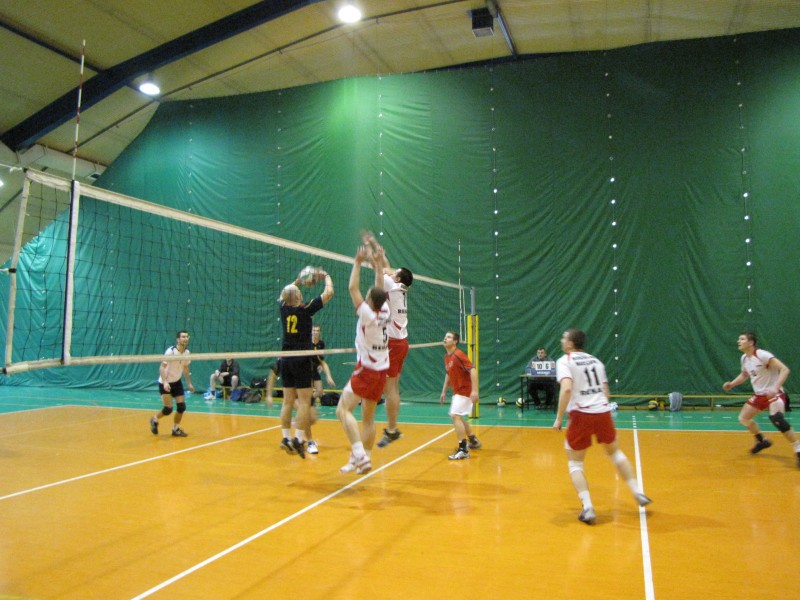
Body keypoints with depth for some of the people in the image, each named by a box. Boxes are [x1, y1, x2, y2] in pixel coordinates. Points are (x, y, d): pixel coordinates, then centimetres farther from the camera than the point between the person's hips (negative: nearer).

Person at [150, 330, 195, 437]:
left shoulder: (187, 352, -2)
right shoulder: (170, 351, -21)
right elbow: (162, 368, -21)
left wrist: (189, 383, 8)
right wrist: (165, 382, -34)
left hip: (177, 382, 6)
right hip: (165, 383, -6)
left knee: (182, 406, -3)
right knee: (168, 409, -10)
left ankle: (176, 429, 15)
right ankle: (155, 419, 21)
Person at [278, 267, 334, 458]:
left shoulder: (283, 309, 3)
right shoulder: (305, 310, -10)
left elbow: (284, 293, 27)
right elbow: (329, 293, -4)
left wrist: (297, 281, 28)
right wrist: (326, 277, 11)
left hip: (286, 361, 6)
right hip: (301, 361, -6)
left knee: (288, 401, 9)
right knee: (304, 401, -3)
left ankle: (286, 438, 11)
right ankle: (299, 439, -7)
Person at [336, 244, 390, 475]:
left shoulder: (368, 315, -15)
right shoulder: (385, 312, 2)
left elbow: (353, 288, -14)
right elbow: (380, 289, 16)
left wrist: (358, 263, -9)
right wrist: (377, 264, 17)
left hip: (366, 370, -8)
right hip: (381, 371, 8)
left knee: (343, 409, -10)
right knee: (368, 417, 13)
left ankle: (359, 454, -23)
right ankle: (366, 459, 14)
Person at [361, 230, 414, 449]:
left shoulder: (394, 288, -10)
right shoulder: (400, 290, 11)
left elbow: (380, 269, -8)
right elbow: (385, 268, 19)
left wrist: (370, 247, 4)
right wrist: (374, 245, 23)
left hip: (393, 343, -9)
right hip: (400, 342, 9)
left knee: (390, 388, -5)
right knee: (393, 388, 11)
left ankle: (391, 430, -1)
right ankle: (392, 428, 15)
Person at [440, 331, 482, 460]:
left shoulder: (458, 355, -19)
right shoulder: (447, 357, 8)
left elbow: (473, 370, -26)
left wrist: (475, 390, -32)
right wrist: (444, 392, 20)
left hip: (465, 391, -10)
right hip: (457, 391, 10)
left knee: (455, 416, -18)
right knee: (458, 417, 21)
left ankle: (463, 450, -15)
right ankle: (473, 441, 39)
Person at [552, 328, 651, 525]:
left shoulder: (564, 361, -2)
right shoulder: (595, 361, 15)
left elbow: (567, 389, -19)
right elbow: (606, 393, 16)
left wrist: (559, 418, -14)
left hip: (581, 415, -5)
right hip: (603, 413, 5)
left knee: (575, 463, 11)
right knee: (616, 454, 28)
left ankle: (588, 508, -1)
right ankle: (637, 493, 30)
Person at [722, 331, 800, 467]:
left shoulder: (762, 355, -22)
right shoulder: (744, 358, 3)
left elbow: (785, 369, -28)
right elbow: (745, 374, 23)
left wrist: (775, 388, -39)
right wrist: (731, 384, 8)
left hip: (774, 394, -8)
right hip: (759, 394, 8)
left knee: (776, 419, -32)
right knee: (743, 418, 11)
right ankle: (762, 441, 34)